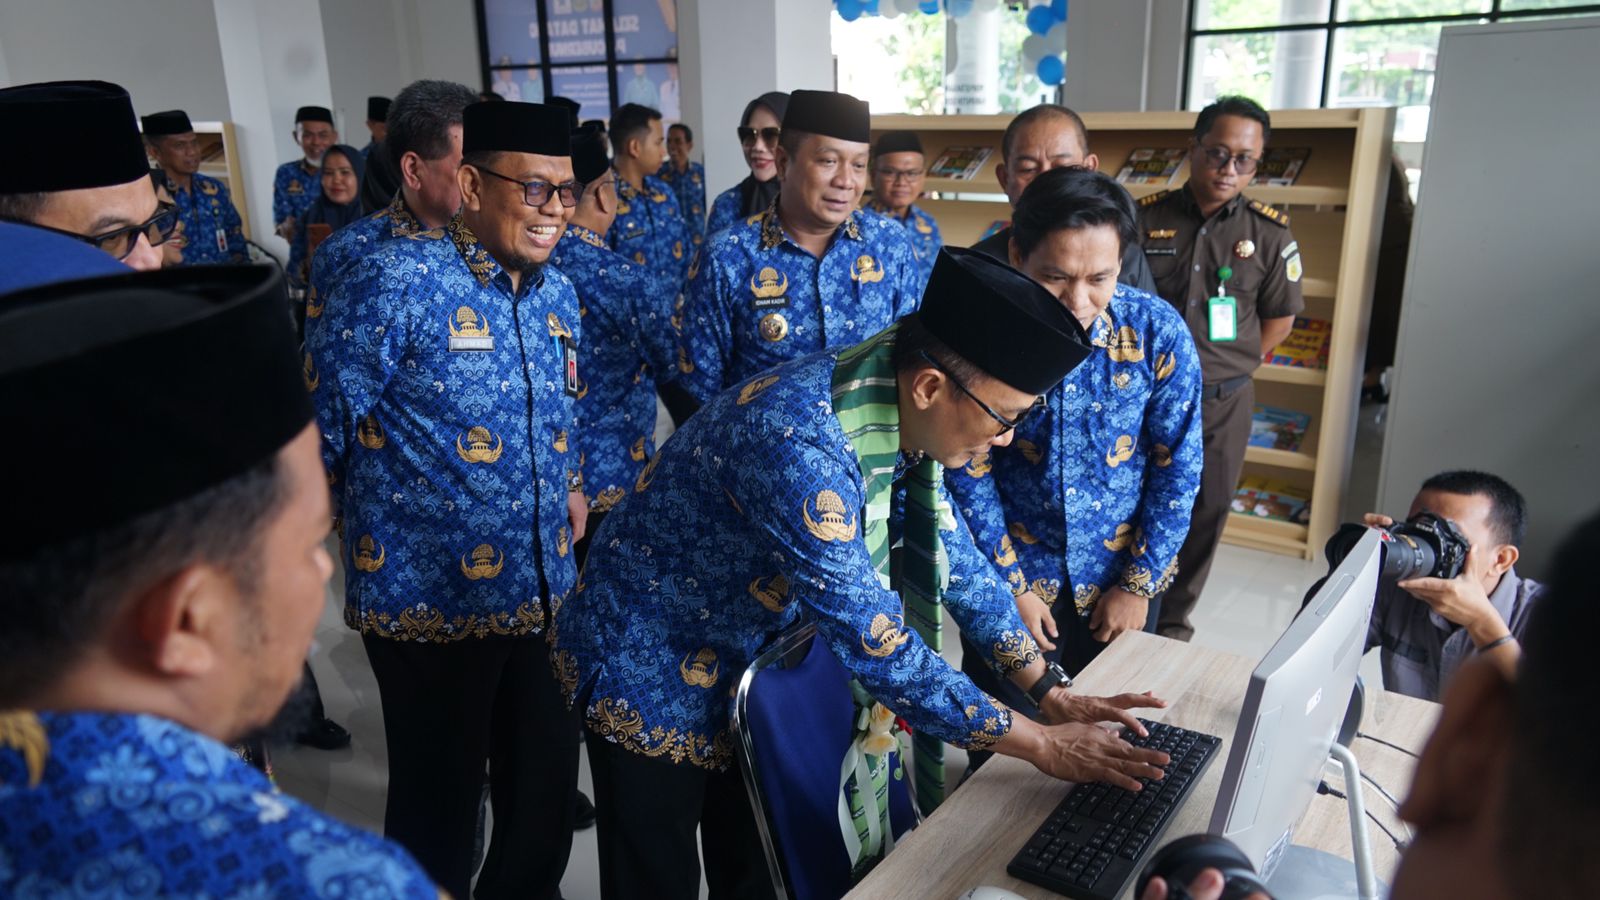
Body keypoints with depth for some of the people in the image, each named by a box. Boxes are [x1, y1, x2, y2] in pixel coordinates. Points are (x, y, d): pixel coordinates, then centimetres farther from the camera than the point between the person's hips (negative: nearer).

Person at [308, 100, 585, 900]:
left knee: (547, 789, 20)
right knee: (439, 805, 11)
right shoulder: (393, 278, -16)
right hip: (432, 596, -6)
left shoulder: (556, 293, 8)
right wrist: (378, 520, -7)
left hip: (546, 590, 7)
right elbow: (316, 429, -14)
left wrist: (569, 483, 10)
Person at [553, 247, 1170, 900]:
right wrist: (1043, 746, -24)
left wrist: (1051, 693, 0)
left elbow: (950, 552, 2)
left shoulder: (896, 404, -11)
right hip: (648, 672, -7)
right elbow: (876, 644, -34)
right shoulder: (800, 443, -37)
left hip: (748, 666, 7)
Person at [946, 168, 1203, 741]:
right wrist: (1010, 585, -9)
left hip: (1121, 577, 1)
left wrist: (1138, 584, -6)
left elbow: (1178, 468, -8)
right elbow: (967, 472, -12)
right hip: (1014, 573, -1)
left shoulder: (1158, 331, -16)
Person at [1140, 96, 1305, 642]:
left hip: (1221, 403, 1)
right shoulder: (1145, 218, -2)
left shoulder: (1270, 234, -2)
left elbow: (1280, 319, 6)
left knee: (1203, 516, 11)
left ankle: (1172, 624, 28)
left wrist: (1223, 367, 3)